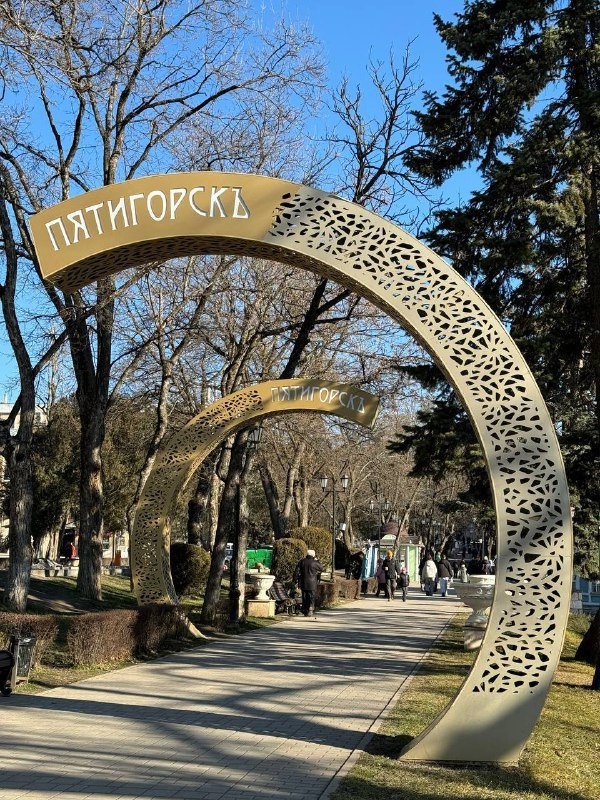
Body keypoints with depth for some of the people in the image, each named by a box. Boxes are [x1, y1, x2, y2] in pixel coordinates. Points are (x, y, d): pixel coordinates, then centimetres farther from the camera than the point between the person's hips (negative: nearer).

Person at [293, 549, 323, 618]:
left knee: (304, 598, 11)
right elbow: (321, 569, 10)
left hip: (303, 583, 3)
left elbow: (297, 572, 3)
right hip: (312, 584, -3)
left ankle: (305, 612, 14)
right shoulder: (314, 562, -7)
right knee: (311, 598, 1)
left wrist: (295, 580, 11)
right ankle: (310, 610, -14)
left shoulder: (302, 561, 3)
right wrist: (317, 561, 17)